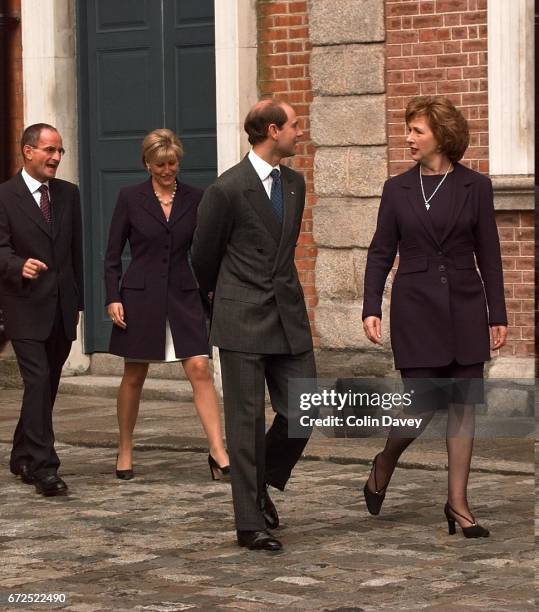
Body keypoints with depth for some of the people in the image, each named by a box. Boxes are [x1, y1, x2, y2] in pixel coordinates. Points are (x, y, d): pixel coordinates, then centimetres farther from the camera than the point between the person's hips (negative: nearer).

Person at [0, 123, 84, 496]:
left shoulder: (69, 194, 12)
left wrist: (77, 303, 14)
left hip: (62, 310, 6)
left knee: (47, 386, 12)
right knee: (38, 383, -14)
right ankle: (44, 467, -14)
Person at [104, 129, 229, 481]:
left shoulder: (194, 199, 4)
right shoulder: (130, 198, -2)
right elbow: (114, 253, 1)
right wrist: (113, 298, -5)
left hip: (183, 295, 1)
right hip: (140, 296, -1)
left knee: (200, 370, -10)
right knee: (134, 376, 7)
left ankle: (218, 452, -10)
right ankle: (125, 452, 22)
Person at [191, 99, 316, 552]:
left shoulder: (295, 184, 10)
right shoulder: (228, 190, -11)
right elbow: (204, 255, 2)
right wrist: (220, 298, 17)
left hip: (289, 315, 6)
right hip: (243, 321, -6)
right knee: (247, 421, -1)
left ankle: (264, 484, 27)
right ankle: (250, 523, 6)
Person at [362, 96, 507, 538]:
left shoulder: (475, 187, 2)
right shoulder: (398, 190, 4)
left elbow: (488, 254, 3)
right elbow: (381, 253, 5)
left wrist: (498, 315, 1)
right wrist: (371, 309, -4)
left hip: (465, 309, 1)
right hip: (416, 310, -1)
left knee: (464, 406, 1)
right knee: (423, 406, -5)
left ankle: (458, 502, 9)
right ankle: (383, 466, 24)